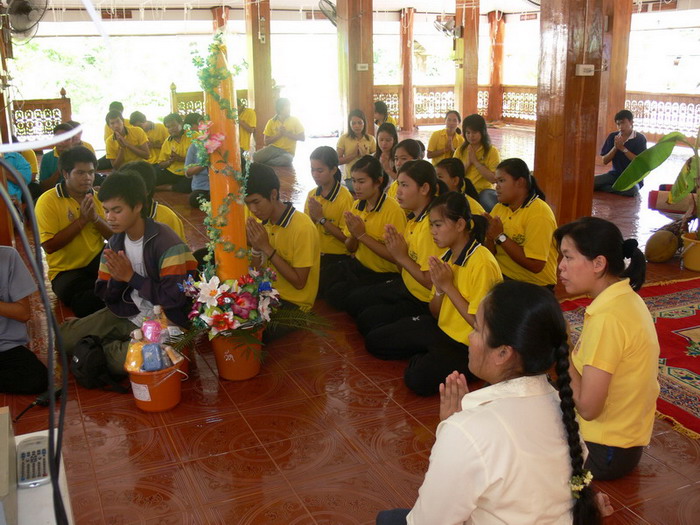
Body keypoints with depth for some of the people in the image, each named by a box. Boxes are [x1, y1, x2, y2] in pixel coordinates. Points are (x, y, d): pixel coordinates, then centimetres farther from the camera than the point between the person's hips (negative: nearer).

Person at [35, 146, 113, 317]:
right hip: (66, 270, -5)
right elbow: (49, 246, -17)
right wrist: (82, 219, -18)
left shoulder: (97, 197, 6)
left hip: (97, 262, 5)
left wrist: (95, 218, -17)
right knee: (88, 302, -36)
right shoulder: (48, 201, -9)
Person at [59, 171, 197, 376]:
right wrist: (116, 280, -15)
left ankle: (105, 350, 0)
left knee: (124, 361, -31)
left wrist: (131, 277, -18)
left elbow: (174, 298, -24)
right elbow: (105, 295, 9)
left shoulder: (166, 243, -19)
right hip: (125, 314, 6)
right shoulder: (115, 243, 3)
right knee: (64, 336, -5)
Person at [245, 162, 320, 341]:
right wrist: (256, 248, -16)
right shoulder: (264, 222, 1)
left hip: (293, 304, -7)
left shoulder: (302, 228, -22)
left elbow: (299, 282, -20)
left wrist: (267, 247, -23)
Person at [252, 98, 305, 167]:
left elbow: (302, 138, -4)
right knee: (256, 157, -31)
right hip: (273, 148, 0)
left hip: (288, 152, 0)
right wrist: (279, 134, -12)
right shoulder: (271, 122, 3)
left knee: (287, 159, -40)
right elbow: (266, 142, 2)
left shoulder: (295, 120, 0)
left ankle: (263, 163, -19)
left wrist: (286, 133, -13)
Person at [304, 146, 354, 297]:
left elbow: (347, 238, -15)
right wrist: (311, 218, -11)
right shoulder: (312, 195, 5)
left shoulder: (344, 198, -13)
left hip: (337, 258, -5)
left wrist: (321, 218, -18)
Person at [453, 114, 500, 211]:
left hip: (484, 190, -3)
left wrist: (475, 161, -10)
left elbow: (493, 178, -11)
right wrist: (467, 162, -9)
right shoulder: (460, 151, 10)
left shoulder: (491, 151, 0)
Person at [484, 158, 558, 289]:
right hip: (500, 278, 7)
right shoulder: (499, 208, 8)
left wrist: (500, 237, -19)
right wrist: (490, 237, -13)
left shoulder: (539, 214, -14)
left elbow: (535, 265, -21)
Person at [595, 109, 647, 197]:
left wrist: (623, 148, -17)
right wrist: (615, 147, -14)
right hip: (615, 174, 2)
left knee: (632, 190, -39)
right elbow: (605, 161, 2)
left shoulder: (640, 138, -5)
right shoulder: (612, 136, 4)